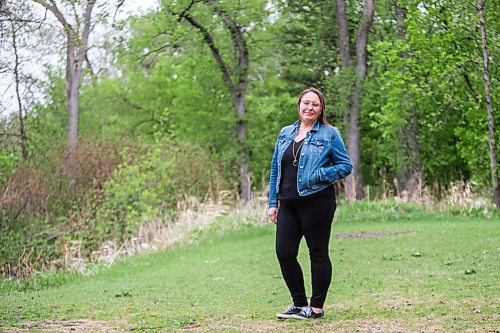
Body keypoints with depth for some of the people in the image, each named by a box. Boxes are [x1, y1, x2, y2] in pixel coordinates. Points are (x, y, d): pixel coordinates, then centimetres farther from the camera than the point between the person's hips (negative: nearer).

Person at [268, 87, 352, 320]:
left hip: (316, 202, -5)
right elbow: (275, 169, 17)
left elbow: (346, 166, -2)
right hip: (288, 204, 5)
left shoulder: (329, 134, -1)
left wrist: (317, 175, -16)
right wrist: (273, 202, 11)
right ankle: (299, 304, 17)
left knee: (318, 253, 2)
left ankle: (317, 307, 13)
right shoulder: (285, 134, 14)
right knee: (284, 252, 1)